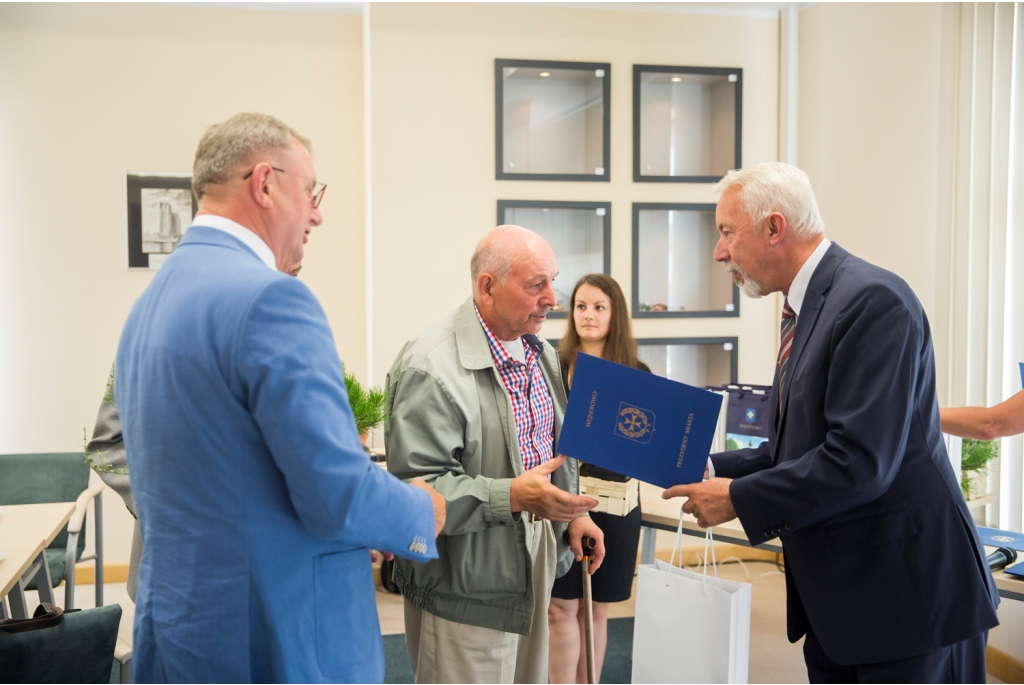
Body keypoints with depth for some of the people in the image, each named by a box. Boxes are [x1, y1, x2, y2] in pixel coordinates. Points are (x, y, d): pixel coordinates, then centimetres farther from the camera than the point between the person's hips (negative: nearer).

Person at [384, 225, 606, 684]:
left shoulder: (541, 353, 10)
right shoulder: (431, 367, -22)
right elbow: (415, 487, -26)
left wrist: (574, 512, 11)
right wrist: (512, 496, -32)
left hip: (533, 563, 8)